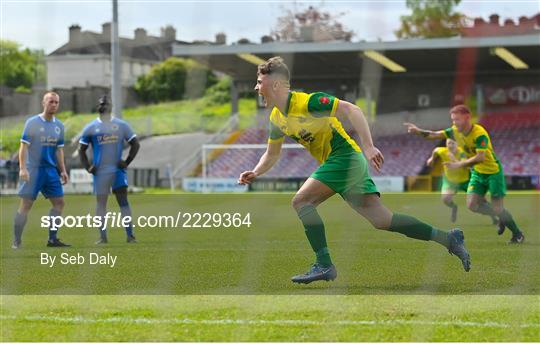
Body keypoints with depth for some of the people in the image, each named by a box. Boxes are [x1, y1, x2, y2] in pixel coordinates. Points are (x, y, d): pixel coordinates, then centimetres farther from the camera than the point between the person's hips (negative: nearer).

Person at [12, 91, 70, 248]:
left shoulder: (59, 126, 11)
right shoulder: (32, 122, -6)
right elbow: (23, 146, -8)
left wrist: (63, 171, 11)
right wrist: (22, 168, -17)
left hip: (51, 169, 6)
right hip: (33, 169, -6)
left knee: (59, 202, 2)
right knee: (26, 204, -6)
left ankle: (52, 239, 10)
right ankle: (16, 241, -1)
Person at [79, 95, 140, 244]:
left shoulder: (121, 125, 3)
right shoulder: (90, 128, 3)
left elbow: (135, 144, 7)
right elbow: (81, 149, 9)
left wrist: (127, 162, -3)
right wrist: (88, 167, -2)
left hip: (118, 169, 0)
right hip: (100, 171, 1)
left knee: (123, 201, -5)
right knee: (101, 203, 3)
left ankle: (130, 235, -3)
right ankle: (103, 236, 8)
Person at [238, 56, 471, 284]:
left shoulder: (307, 102, -17)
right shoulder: (276, 118, 10)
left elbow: (351, 110, -23)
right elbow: (272, 155, 23)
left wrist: (369, 147, -31)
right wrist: (255, 173, 4)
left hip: (345, 156, -8)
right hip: (338, 162, 8)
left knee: (301, 201, -16)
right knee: (382, 220, 3)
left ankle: (324, 265, -14)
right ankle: (449, 239, 8)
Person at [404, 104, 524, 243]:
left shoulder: (480, 134, -27)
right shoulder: (455, 131, -5)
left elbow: (480, 157, -37)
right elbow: (435, 135, -6)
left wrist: (459, 164, -42)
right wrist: (419, 131, -24)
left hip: (493, 172, -7)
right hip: (477, 173, 7)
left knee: (497, 208, -9)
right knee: (472, 204, -8)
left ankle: (517, 233, 14)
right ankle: (502, 217, 16)